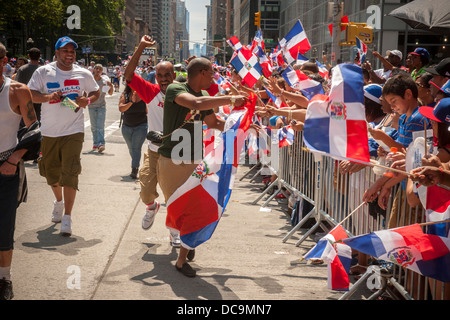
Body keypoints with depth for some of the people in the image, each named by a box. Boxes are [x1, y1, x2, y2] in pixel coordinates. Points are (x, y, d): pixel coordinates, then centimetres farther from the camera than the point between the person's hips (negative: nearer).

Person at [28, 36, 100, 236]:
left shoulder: (84, 74, 3)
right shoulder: (43, 72, -1)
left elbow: (96, 92, 17)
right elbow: (29, 95, -4)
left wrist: (88, 100, -6)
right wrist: (48, 97, -23)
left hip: (74, 131, -1)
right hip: (48, 132, 1)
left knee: (70, 173, -11)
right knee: (50, 171, 14)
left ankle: (67, 218, -6)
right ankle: (59, 201, 45)